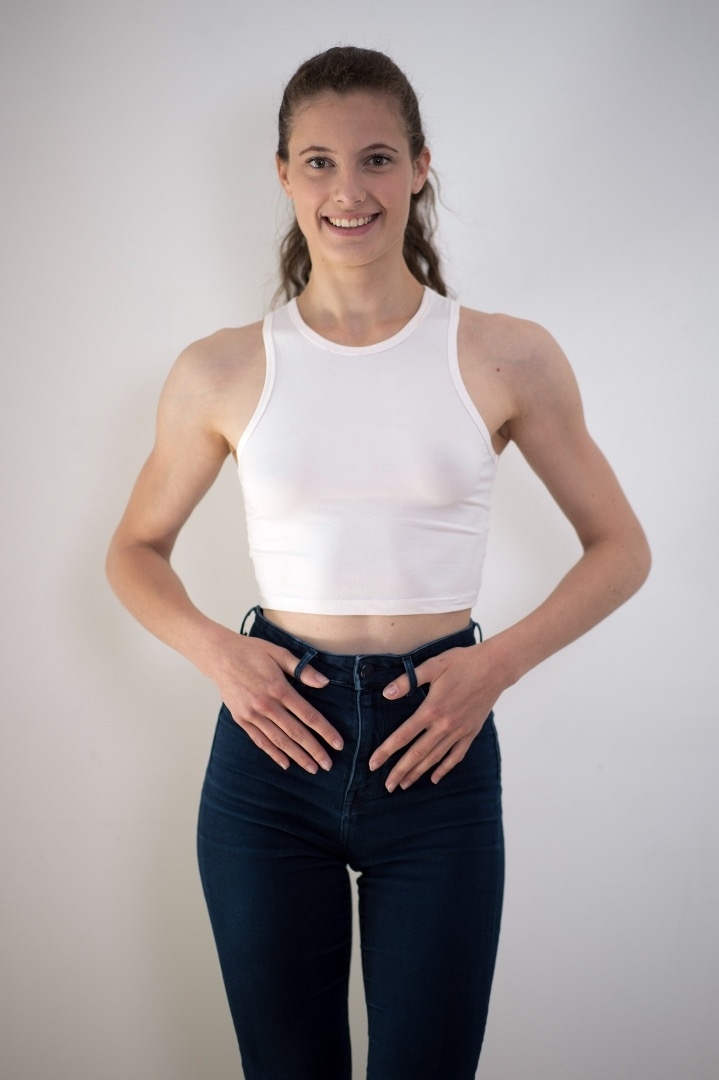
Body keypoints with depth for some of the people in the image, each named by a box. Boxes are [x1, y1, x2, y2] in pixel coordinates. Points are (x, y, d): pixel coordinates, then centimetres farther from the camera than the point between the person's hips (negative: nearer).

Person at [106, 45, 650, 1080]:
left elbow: (621, 549, 6)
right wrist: (214, 649, -7)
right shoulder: (222, 371, 0)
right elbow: (136, 550, 13)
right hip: (273, 740, 1)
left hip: (437, 749, -1)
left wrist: (499, 661, -9)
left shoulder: (507, 359, -2)